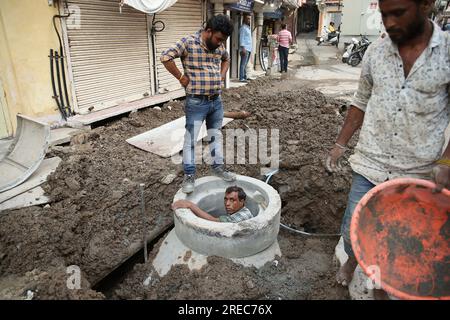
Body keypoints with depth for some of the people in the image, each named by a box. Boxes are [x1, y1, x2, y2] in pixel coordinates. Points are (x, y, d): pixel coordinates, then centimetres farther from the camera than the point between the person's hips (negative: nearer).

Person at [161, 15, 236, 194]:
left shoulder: (219, 45, 7)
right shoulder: (189, 42, -12)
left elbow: (226, 59, 28)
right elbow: (166, 57, -17)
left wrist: (222, 75, 12)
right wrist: (181, 77, -14)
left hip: (216, 101, 6)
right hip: (196, 102, -6)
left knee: (216, 136, 17)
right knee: (191, 139, -1)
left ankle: (218, 167, 33)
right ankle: (189, 175, 11)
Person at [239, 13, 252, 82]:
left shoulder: (248, 28, 21)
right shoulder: (243, 27, -7)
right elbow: (241, 38, -13)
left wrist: (250, 48, 18)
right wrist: (243, 48, -21)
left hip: (249, 49, 9)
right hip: (245, 49, -9)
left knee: (245, 64, 11)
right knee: (243, 64, -10)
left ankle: (245, 77, 15)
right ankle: (241, 78, -11)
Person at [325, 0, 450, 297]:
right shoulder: (375, 52, 0)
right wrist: (340, 144, 9)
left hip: (420, 171, -1)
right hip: (370, 164, 2)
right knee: (352, 230, 8)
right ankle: (352, 260, 41)